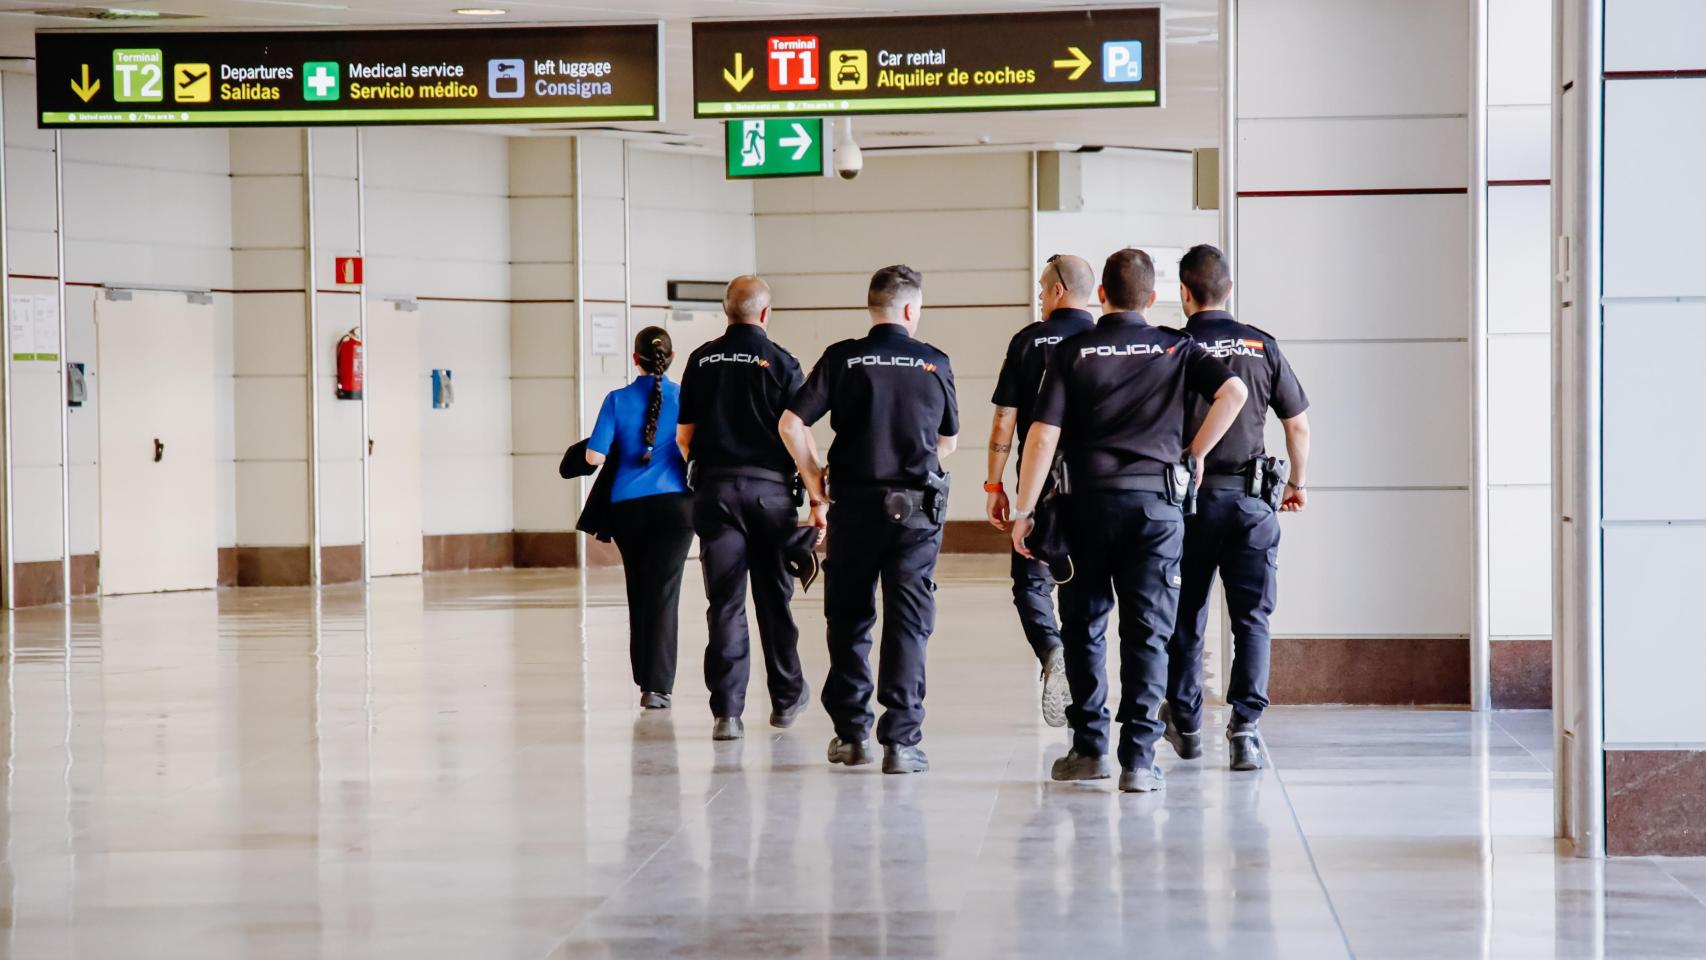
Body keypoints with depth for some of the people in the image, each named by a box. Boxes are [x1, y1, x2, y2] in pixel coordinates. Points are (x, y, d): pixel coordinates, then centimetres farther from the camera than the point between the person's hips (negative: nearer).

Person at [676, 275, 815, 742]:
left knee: (725, 603, 1)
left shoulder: (702, 361, 3)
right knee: (774, 598, 13)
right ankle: (786, 699, 25)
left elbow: (683, 435, 6)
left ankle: (726, 712, -5)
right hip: (770, 489, -1)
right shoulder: (781, 362, -3)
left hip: (715, 488, 1)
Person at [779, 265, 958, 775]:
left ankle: (851, 734, 17)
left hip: (854, 504, 0)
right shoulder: (934, 363, 2)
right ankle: (901, 741, -3)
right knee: (908, 623, 2)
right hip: (917, 508, 0)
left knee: (849, 621, 13)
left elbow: (791, 424, -7)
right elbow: (948, 441, 13)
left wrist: (816, 491, 2)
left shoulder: (843, 358, -1)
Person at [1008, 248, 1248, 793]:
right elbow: (1234, 392, -8)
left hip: (1089, 501, 0)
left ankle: (1089, 748, 12)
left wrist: (1024, 511, -2)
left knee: (1084, 625, 11)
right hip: (1158, 502, 0)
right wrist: (1194, 454, 3)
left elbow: (1043, 436, -5)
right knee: (1147, 631, 1)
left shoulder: (1073, 352, 2)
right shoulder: (1177, 349, 6)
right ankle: (1138, 758, -4)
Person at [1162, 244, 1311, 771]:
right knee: (1251, 618, 3)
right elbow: (1298, 425, 8)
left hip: (1190, 497, -1)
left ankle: (1185, 724, 24)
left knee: (1186, 615, 13)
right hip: (1251, 498, 1)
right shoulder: (1262, 347, 2)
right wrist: (1297, 483, 23)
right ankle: (1245, 727, -9)